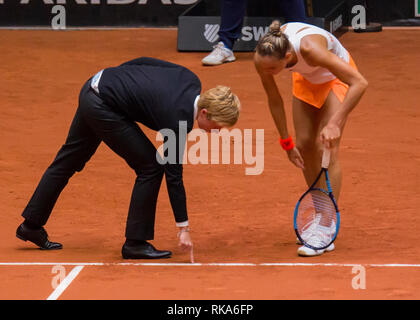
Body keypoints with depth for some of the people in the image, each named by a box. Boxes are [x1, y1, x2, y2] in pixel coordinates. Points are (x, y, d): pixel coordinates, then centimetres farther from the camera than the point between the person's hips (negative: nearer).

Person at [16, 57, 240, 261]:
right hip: (103, 107, -10)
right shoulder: (178, 119, -24)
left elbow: (144, 62, 9)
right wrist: (183, 228, -15)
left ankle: (31, 225, 35)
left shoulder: (191, 80, -4)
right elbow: (174, 175, -20)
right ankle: (135, 242, 3)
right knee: (150, 167, -7)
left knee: (69, 160, 21)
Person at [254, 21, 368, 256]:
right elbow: (274, 100, -8)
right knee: (305, 146, 0)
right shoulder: (263, 58, -27)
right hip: (306, 79, 6)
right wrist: (286, 142, -2)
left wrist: (334, 124, -44)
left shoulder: (309, 48, -44)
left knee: (327, 149, -15)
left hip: (337, 77, -6)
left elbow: (360, 83, -40)